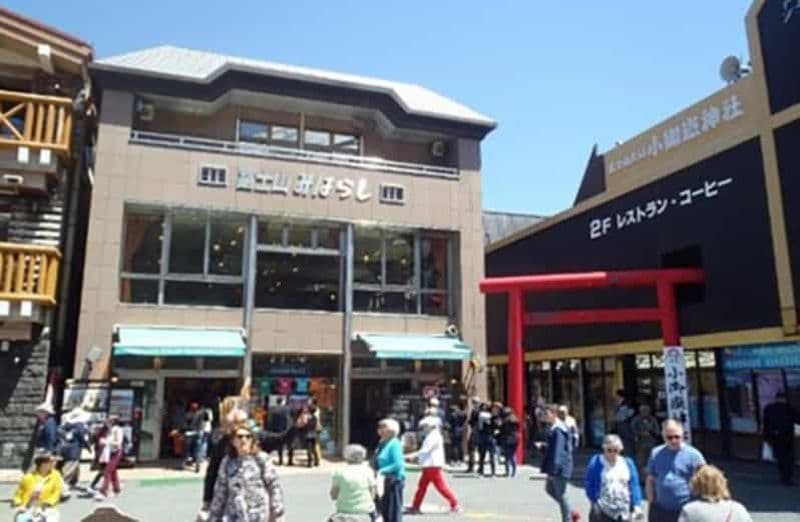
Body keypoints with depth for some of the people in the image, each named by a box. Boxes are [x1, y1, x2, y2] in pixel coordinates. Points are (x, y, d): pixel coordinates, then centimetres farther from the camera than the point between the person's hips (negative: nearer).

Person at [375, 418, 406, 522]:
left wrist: (382, 471, -21)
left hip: (393, 480, -9)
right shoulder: (383, 443, 10)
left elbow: (398, 464, -22)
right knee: (384, 509, 17)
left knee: (394, 510, -1)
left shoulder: (394, 444, -15)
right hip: (383, 480, 9)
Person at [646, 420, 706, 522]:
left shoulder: (693, 454, -8)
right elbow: (651, 480, 10)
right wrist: (651, 504, 6)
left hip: (685, 512, -4)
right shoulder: (656, 454, 4)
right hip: (660, 511, 4)